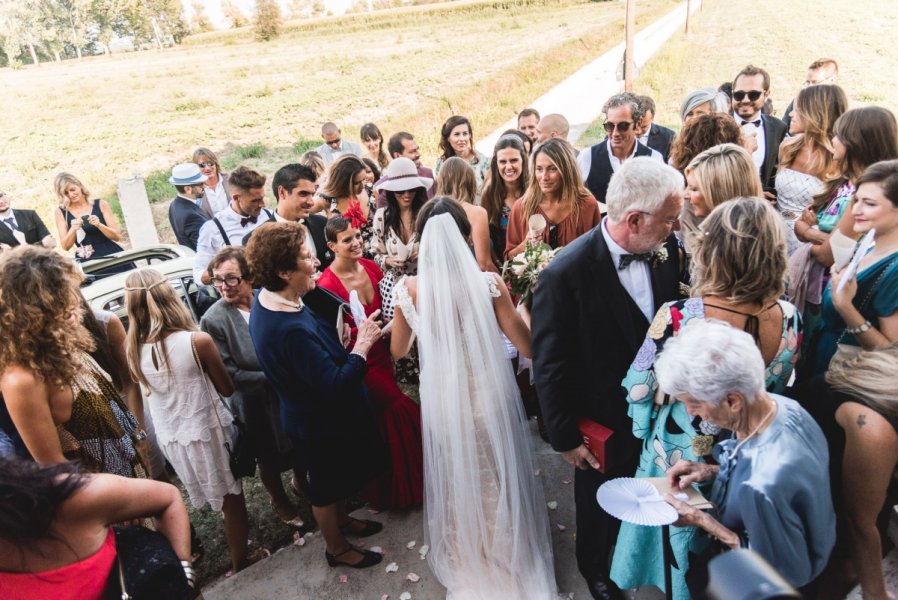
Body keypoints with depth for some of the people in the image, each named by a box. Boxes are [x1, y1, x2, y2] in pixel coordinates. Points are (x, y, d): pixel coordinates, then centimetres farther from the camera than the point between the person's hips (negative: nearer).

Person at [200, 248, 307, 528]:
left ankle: (300, 480, 56)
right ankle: (279, 501, 49)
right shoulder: (213, 319, -21)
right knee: (269, 457, 20)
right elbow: (228, 373, -19)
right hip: (256, 405, -3)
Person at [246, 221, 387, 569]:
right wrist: (363, 344, -25)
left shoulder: (268, 299, -9)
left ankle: (341, 520, 57)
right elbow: (335, 385, -36)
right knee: (328, 485, 17)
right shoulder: (291, 330, -40)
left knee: (339, 476, 31)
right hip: (322, 425, -9)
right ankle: (337, 549, 43)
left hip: (313, 414, 9)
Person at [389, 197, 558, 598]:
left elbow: (398, 350, 1)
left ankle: (465, 558, 50)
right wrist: (521, 308, 5)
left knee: (456, 479, 27)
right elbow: (527, 347, -12)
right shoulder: (488, 283, -20)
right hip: (488, 396, -1)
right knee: (496, 477, 25)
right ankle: (505, 556, 47)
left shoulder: (409, 290, -15)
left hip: (443, 399, 1)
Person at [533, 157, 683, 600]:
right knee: (601, 506, 23)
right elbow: (550, 368, -21)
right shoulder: (565, 275, -30)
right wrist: (566, 438, -13)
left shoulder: (665, 249, -14)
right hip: (603, 427, -4)